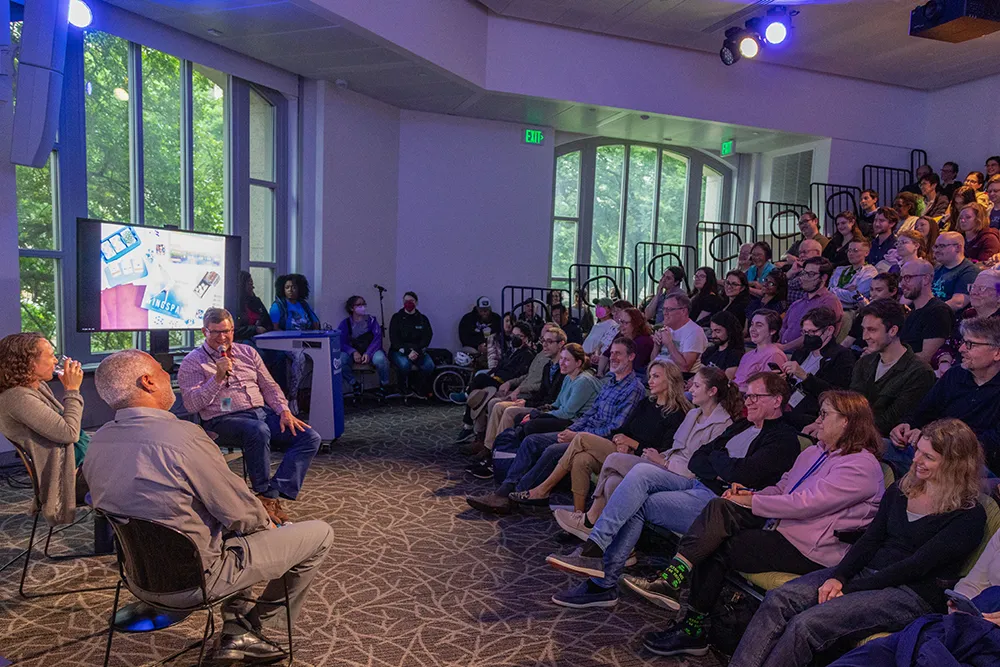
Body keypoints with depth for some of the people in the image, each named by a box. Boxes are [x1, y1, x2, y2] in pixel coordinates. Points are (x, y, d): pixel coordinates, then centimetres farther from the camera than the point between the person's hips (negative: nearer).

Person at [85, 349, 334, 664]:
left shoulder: (98, 442, -3)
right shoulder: (181, 436, -28)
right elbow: (242, 515, -22)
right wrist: (265, 518, 2)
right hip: (192, 580, -8)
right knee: (320, 534, 3)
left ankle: (236, 632, 28)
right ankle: (267, 629, 22)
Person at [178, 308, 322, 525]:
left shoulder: (247, 352, 19)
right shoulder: (193, 362, 5)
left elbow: (269, 386, 19)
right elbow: (191, 404, -7)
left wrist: (284, 411, 3)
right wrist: (218, 377, -15)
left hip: (263, 412, 6)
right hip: (223, 419, -5)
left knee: (310, 437, -15)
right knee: (258, 430, -40)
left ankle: (275, 493, -22)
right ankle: (266, 495, -22)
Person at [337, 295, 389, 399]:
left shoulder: (371, 320, 5)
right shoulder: (345, 323, 6)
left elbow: (377, 338, -7)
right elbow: (341, 342, -5)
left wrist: (368, 353, -24)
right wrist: (353, 352, -25)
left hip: (370, 351, -1)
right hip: (353, 353, 1)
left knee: (380, 359, -35)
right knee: (340, 360, -31)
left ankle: (383, 386, -5)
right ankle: (355, 385, -6)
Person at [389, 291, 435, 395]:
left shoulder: (423, 319, 10)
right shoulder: (397, 317, 3)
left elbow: (427, 337, 0)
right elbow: (394, 339, -5)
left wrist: (417, 351, -18)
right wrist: (407, 352, -20)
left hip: (418, 350, 2)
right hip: (399, 351, -2)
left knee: (429, 365, -28)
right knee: (405, 364, -35)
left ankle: (421, 389, -4)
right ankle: (404, 389, -7)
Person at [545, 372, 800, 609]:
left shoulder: (784, 439, -3)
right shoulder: (742, 426, 24)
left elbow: (741, 474, -19)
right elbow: (695, 461, 16)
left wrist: (715, 457, 1)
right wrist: (721, 470, -5)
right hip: (697, 486, 8)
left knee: (637, 504, -18)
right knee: (642, 471, -17)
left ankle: (603, 584, -13)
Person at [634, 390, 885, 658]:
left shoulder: (861, 466, -13)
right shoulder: (814, 452, 18)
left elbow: (804, 504, -21)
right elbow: (781, 487, 21)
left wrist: (751, 502, -14)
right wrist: (750, 494, 0)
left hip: (811, 550, -8)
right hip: (781, 526, 8)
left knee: (718, 549, -17)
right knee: (721, 508, -18)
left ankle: (693, 629, -4)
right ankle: (670, 581, -23)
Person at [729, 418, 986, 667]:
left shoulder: (969, 517, -6)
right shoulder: (900, 490, 14)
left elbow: (916, 566, -13)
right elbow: (869, 540, 8)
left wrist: (849, 589, -15)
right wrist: (837, 577, -9)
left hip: (911, 594, -6)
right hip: (865, 571, 6)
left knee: (806, 624, -29)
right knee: (778, 599, -19)